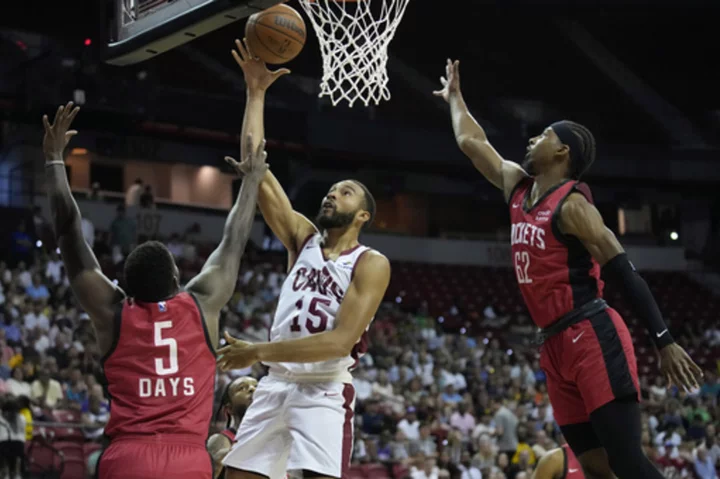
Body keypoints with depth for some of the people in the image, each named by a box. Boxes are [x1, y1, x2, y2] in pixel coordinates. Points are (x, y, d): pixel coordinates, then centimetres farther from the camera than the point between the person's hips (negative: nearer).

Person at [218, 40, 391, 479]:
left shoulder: (371, 264, -4)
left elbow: (340, 341, -16)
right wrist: (256, 93, 0)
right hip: (276, 385, 6)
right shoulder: (304, 239, 12)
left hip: (325, 391, -6)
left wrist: (261, 352, -20)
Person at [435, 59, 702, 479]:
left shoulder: (571, 204, -10)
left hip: (594, 338, -8)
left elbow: (624, 272, -15)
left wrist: (664, 341, -22)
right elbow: (471, 142, 32)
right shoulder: (518, 186, 14)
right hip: (556, 346, 8)